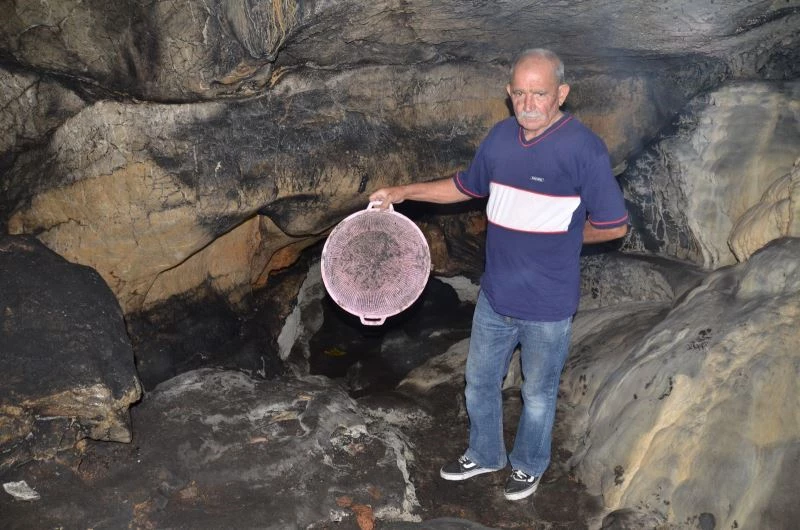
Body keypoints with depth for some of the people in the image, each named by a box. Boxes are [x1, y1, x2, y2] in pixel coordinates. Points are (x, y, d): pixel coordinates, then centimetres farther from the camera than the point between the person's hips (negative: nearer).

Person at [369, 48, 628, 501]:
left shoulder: (585, 149, -20)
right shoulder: (501, 136, -1)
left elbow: (613, 226, -14)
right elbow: (467, 187, 15)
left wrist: (556, 238, -4)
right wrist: (405, 192, 9)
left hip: (548, 306, -5)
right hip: (495, 295, 6)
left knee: (538, 394, 17)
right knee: (480, 382, 21)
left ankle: (529, 465, 44)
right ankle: (484, 454, 47)